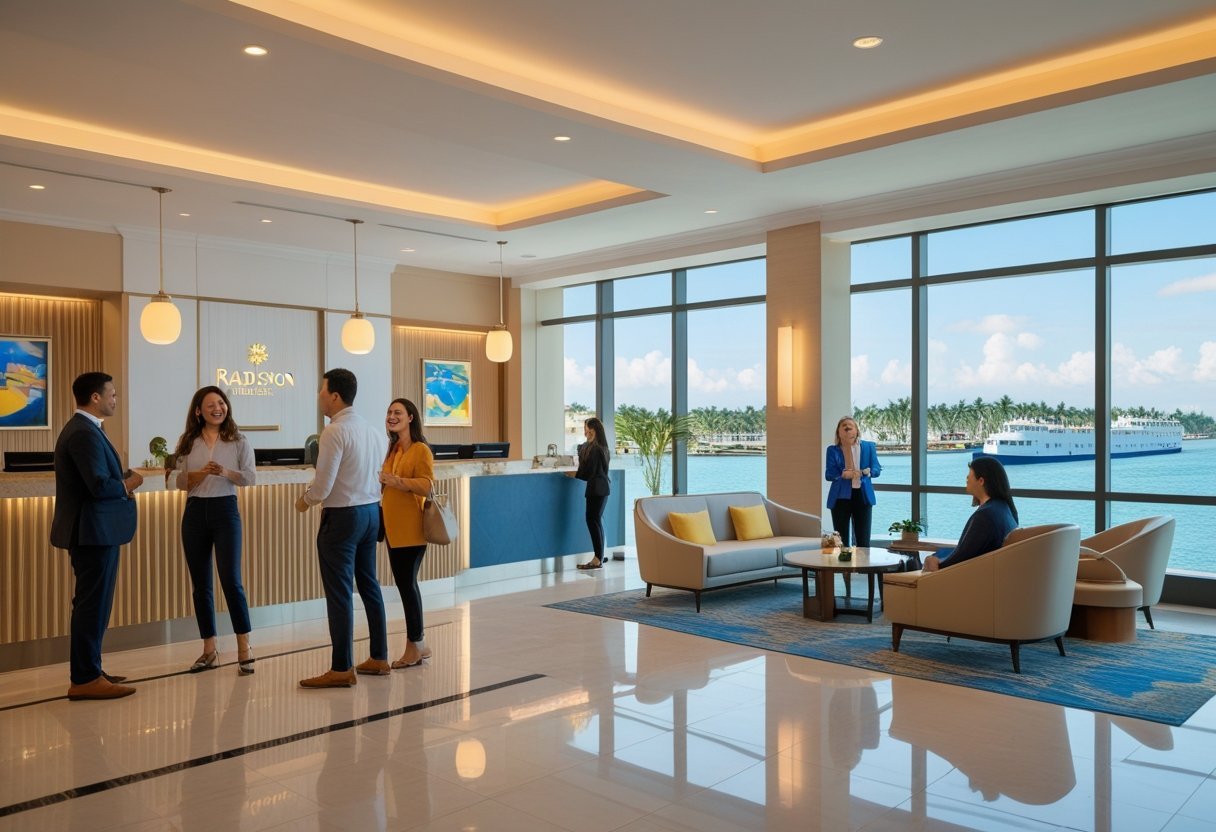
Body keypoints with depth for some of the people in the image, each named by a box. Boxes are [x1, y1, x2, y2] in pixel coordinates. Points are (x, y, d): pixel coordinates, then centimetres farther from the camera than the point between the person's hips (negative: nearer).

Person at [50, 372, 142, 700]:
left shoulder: (81, 429, 15)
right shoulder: (85, 433, -18)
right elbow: (100, 486, -26)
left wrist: (121, 481, 5)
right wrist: (127, 485, -8)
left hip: (91, 531, 11)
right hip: (94, 531, -11)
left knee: (92, 603, 18)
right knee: (93, 604, -5)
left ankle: (88, 670, 28)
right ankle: (86, 680, 2)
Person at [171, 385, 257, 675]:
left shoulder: (238, 441, 0)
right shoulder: (187, 442, 6)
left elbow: (250, 477, -3)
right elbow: (180, 482, 4)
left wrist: (225, 472, -21)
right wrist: (201, 473, -15)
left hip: (225, 510, -3)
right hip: (194, 513, 3)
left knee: (231, 580, -9)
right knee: (200, 584, 7)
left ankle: (244, 648, 2)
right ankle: (209, 650, 18)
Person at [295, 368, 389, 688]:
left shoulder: (335, 431, -16)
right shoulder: (372, 430, 9)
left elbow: (323, 485, -20)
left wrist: (305, 501, 1)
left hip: (342, 517, -9)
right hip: (371, 511, 9)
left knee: (339, 592, -2)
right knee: (369, 586, 15)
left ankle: (342, 669, 4)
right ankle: (379, 658, 23)